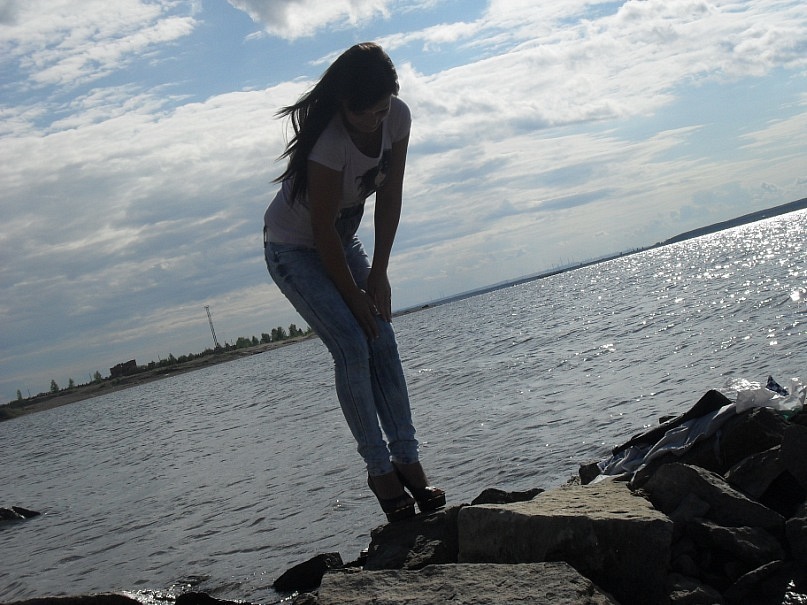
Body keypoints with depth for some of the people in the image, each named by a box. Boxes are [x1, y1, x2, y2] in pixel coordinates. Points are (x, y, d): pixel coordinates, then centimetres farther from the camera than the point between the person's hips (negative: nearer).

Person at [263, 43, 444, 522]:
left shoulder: (398, 117, -15)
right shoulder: (329, 140, -33)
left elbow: (390, 196, -6)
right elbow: (322, 229, -26)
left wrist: (378, 273, -7)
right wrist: (354, 297, -18)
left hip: (343, 239, 6)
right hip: (294, 246, -6)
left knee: (383, 343, -5)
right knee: (352, 347, -17)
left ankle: (407, 460, -2)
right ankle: (379, 468, -8)